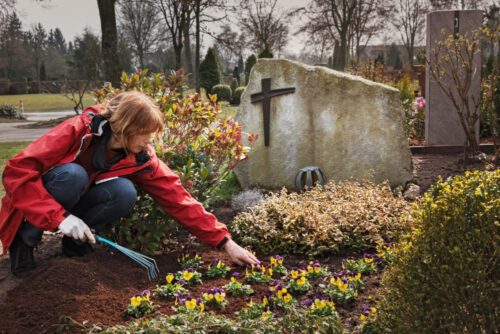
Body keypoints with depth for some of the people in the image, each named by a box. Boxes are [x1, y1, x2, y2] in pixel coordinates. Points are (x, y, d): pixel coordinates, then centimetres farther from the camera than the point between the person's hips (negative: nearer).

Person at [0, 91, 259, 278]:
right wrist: (60, 217, -38)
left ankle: (74, 242, -5)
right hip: (33, 212, -3)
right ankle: (26, 239, -14)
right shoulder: (77, 131, -27)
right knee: (73, 174, -36)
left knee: (124, 193, -26)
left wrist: (225, 242, -20)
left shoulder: (142, 159, -13)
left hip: (77, 208, 4)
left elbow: (178, 198, -15)